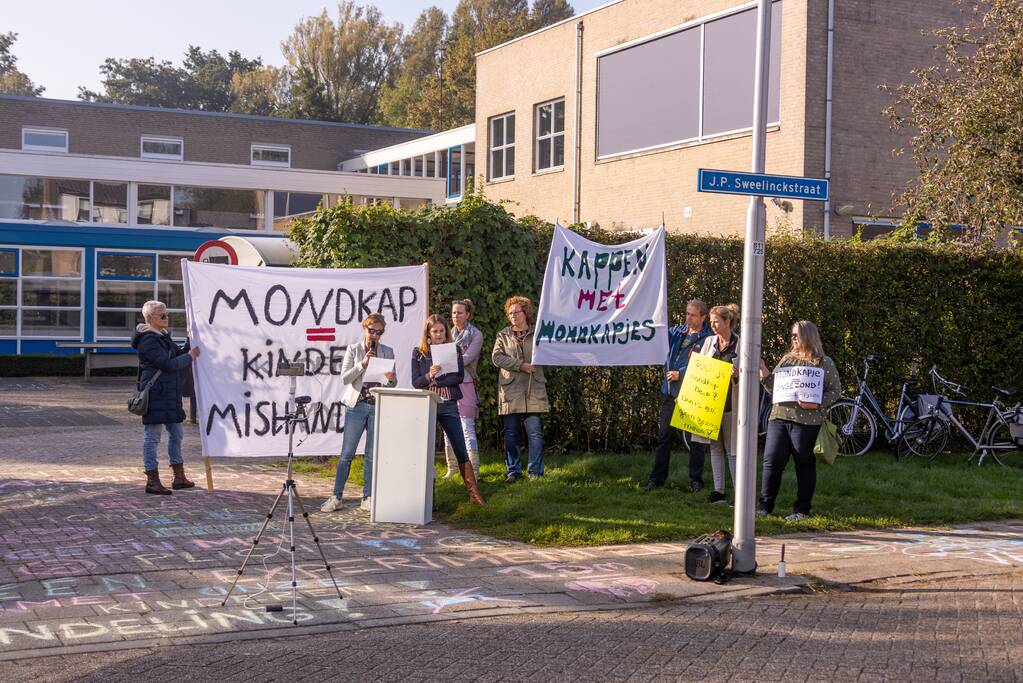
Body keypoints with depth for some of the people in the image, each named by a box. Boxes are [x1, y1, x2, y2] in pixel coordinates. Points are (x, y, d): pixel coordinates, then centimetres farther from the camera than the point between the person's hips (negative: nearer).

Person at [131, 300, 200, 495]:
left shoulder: (163, 336, 16)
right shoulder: (148, 340, -15)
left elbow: (179, 352, 18)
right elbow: (168, 364, -20)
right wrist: (190, 356, -9)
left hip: (170, 394, 10)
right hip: (154, 393, -10)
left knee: (177, 432, 15)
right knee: (153, 435, -3)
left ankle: (179, 477, 24)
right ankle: (152, 481, 3)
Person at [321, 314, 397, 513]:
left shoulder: (388, 352, 8)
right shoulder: (354, 350, 4)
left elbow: (393, 383, 9)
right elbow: (345, 378, -4)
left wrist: (391, 378, -13)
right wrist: (363, 364, -16)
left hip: (378, 407, 2)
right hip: (357, 406, -1)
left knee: (372, 455, 4)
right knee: (347, 453, -2)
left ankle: (368, 498, 11)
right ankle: (336, 497, 3)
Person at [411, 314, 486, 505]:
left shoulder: (454, 350, 5)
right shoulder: (419, 352, 4)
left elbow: (459, 376, -7)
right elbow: (415, 382, -2)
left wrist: (437, 381, -12)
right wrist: (429, 376, -21)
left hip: (448, 405, 0)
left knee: (461, 450, 1)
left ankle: (474, 494, 4)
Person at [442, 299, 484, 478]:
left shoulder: (476, 335, 1)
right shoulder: (449, 333, 15)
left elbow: (467, 358, -11)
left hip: (465, 382, -5)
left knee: (467, 426, -9)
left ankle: (473, 470, -8)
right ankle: (452, 467, 15)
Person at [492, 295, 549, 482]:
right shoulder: (503, 335, 12)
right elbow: (496, 357, -2)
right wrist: (520, 365, -12)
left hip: (533, 391, -1)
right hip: (510, 391, 1)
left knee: (534, 432, -5)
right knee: (510, 434, 5)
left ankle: (535, 471, 2)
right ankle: (513, 471, 13)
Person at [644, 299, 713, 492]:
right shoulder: (677, 331, 11)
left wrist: (680, 374, -18)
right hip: (670, 391, 5)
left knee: (695, 439, 4)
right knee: (664, 435, 9)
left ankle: (696, 480, 14)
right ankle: (657, 477, 16)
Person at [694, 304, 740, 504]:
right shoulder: (709, 342, 10)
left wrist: (737, 376, -24)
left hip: (730, 403, -5)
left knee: (732, 448, -2)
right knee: (715, 446, 8)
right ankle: (719, 490, 15)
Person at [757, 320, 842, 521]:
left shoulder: (825, 363, 1)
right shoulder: (787, 359, 15)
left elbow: (836, 390, -3)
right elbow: (773, 387, 15)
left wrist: (817, 404, -17)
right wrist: (762, 369, 0)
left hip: (807, 421, -4)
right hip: (779, 417, 4)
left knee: (804, 465, 2)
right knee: (771, 461, 1)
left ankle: (802, 510, 11)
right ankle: (765, 506, 10)